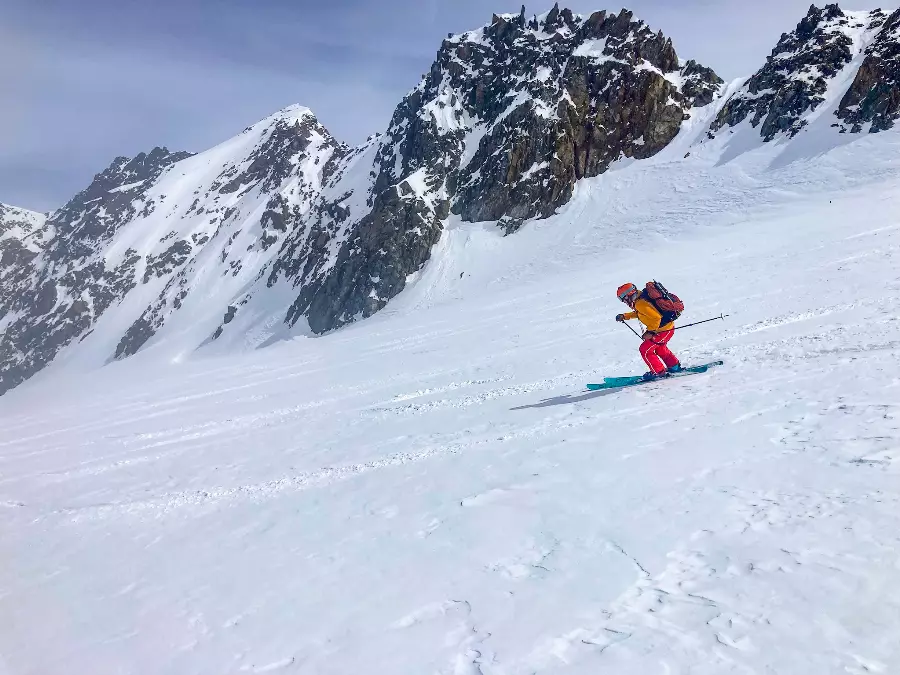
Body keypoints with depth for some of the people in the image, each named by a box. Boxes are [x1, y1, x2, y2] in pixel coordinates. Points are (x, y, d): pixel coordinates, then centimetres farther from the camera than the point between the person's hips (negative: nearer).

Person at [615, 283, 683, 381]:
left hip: (664, 329, -10)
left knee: (645, 349, -5)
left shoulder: (640, 304, -26)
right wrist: (625, 316, 21)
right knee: (659, 348, 30)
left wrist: (650, 332, -25)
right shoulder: (641, 299, 5)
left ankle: (659, 371, 5)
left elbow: (656, 317, -31)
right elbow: (638, 313, 26)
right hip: (668, 326, 10)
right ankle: (675, 366, 43)